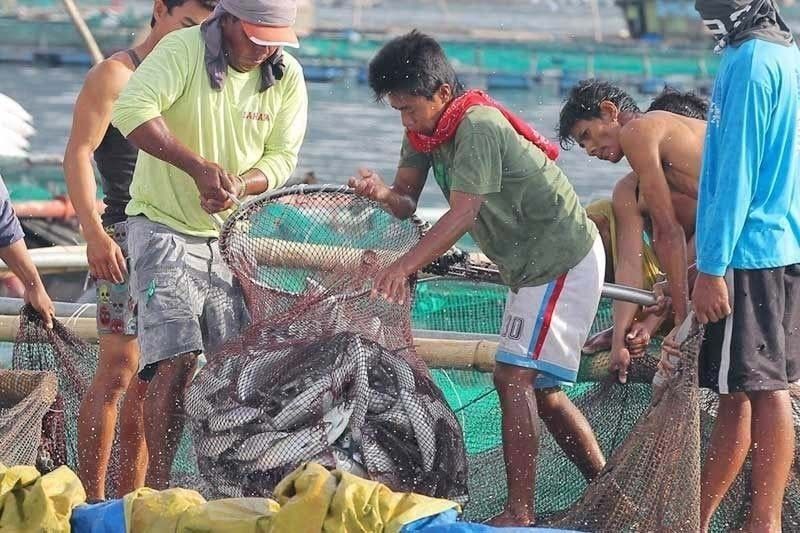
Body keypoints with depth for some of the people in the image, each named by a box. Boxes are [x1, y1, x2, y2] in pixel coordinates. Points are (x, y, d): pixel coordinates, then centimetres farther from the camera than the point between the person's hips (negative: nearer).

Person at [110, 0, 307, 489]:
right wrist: (199, 167, -34)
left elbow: (282, 155, -1)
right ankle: (158, 484, -7)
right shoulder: (182, 50, -16)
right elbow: (132, 110, -29)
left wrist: (238, 185, -22)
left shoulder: (287, 76, 0)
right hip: (165, 226, -5)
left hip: (231, 233, 5)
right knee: (177, 359, -15)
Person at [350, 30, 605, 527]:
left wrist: (404, 267, -42)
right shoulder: (425, 131, 3)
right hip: (533, 264, 10)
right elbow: (407, 202, -3)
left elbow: (463, 215, -33)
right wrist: (381, 191, -26)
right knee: (539, 388, 15)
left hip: (564, 258, -10)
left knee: (514, 376, -18)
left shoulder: (478, 125, -25)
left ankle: (519, 513, -21)